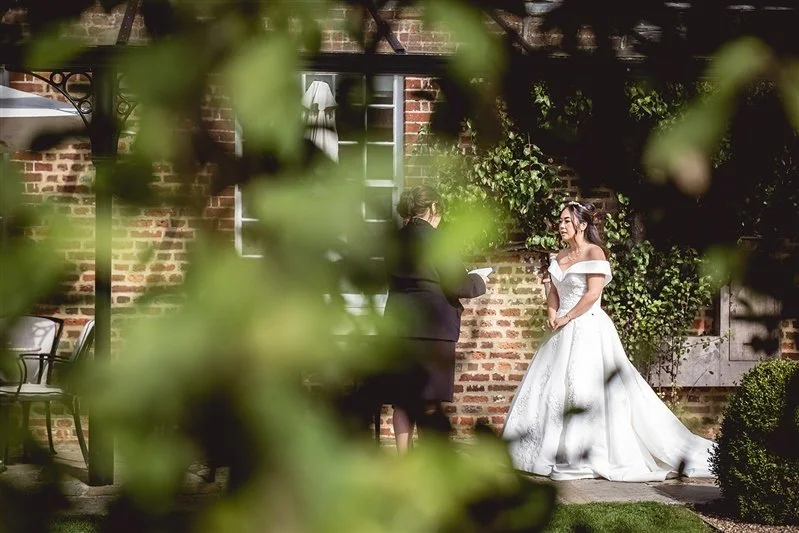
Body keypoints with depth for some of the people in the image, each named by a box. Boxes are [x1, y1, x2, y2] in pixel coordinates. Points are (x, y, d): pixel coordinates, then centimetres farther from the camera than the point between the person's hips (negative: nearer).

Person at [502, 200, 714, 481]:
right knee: (549, 387, 7)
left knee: (585, 389, -11)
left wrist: (566, 318, -13)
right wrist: (552, 313, -3)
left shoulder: (594, 252, -8)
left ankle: (590, 456, -7)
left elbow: (593, 294, -17)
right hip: (564, 332, 8)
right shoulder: (560, 256, 15)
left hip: (587, 329, -8)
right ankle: (554, 451, 13)